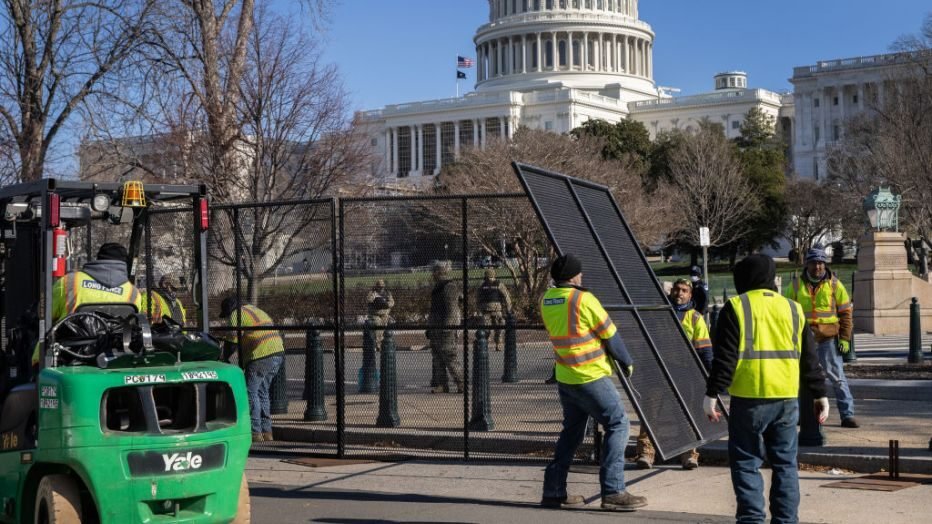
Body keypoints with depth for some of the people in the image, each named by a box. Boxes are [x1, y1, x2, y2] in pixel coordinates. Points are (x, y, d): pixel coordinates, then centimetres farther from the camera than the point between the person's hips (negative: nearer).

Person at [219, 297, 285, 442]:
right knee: (262, 392, 16)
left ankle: (256, 433, -5)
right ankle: (267, 432, 18)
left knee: (251, 392, -2)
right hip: (278, 353, 9)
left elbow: (232, 342, -6)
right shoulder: (253, 309, 28)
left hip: (261, 356, -9)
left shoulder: (237, 315, -1)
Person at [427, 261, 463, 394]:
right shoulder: (439, 288, 18)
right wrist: (430, 328, 23)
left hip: (447, 326, -10)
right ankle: (441, 384, 8)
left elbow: (451, 308, -19)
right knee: (437, 357, 7)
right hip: (436, 326, 10)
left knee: (449, 357, -9)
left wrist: (446, 327, -24)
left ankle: (461, 383, -3)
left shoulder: (450, 287, -13)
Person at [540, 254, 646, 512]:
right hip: (591, 377, -7)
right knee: (617, 425, -1)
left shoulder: (546, 300, 3)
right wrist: (627, 362, 6)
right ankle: (613, 492, -7)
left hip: (564, 377, 7)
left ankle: (553, 491, 18)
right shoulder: (583, 299, -16)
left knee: (571, 431, 18)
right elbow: (611, 336, -8)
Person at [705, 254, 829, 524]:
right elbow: (809, 358, 13)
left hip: (748, 399, -4)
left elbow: (725, 357, -7)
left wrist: (712, 393, -5)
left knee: (746, 463, 3)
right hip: (787, 399, 4)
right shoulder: (793, 309, 13)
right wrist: (819, 394, 18)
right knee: (785, 463, 11)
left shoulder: (736, 307, -1)